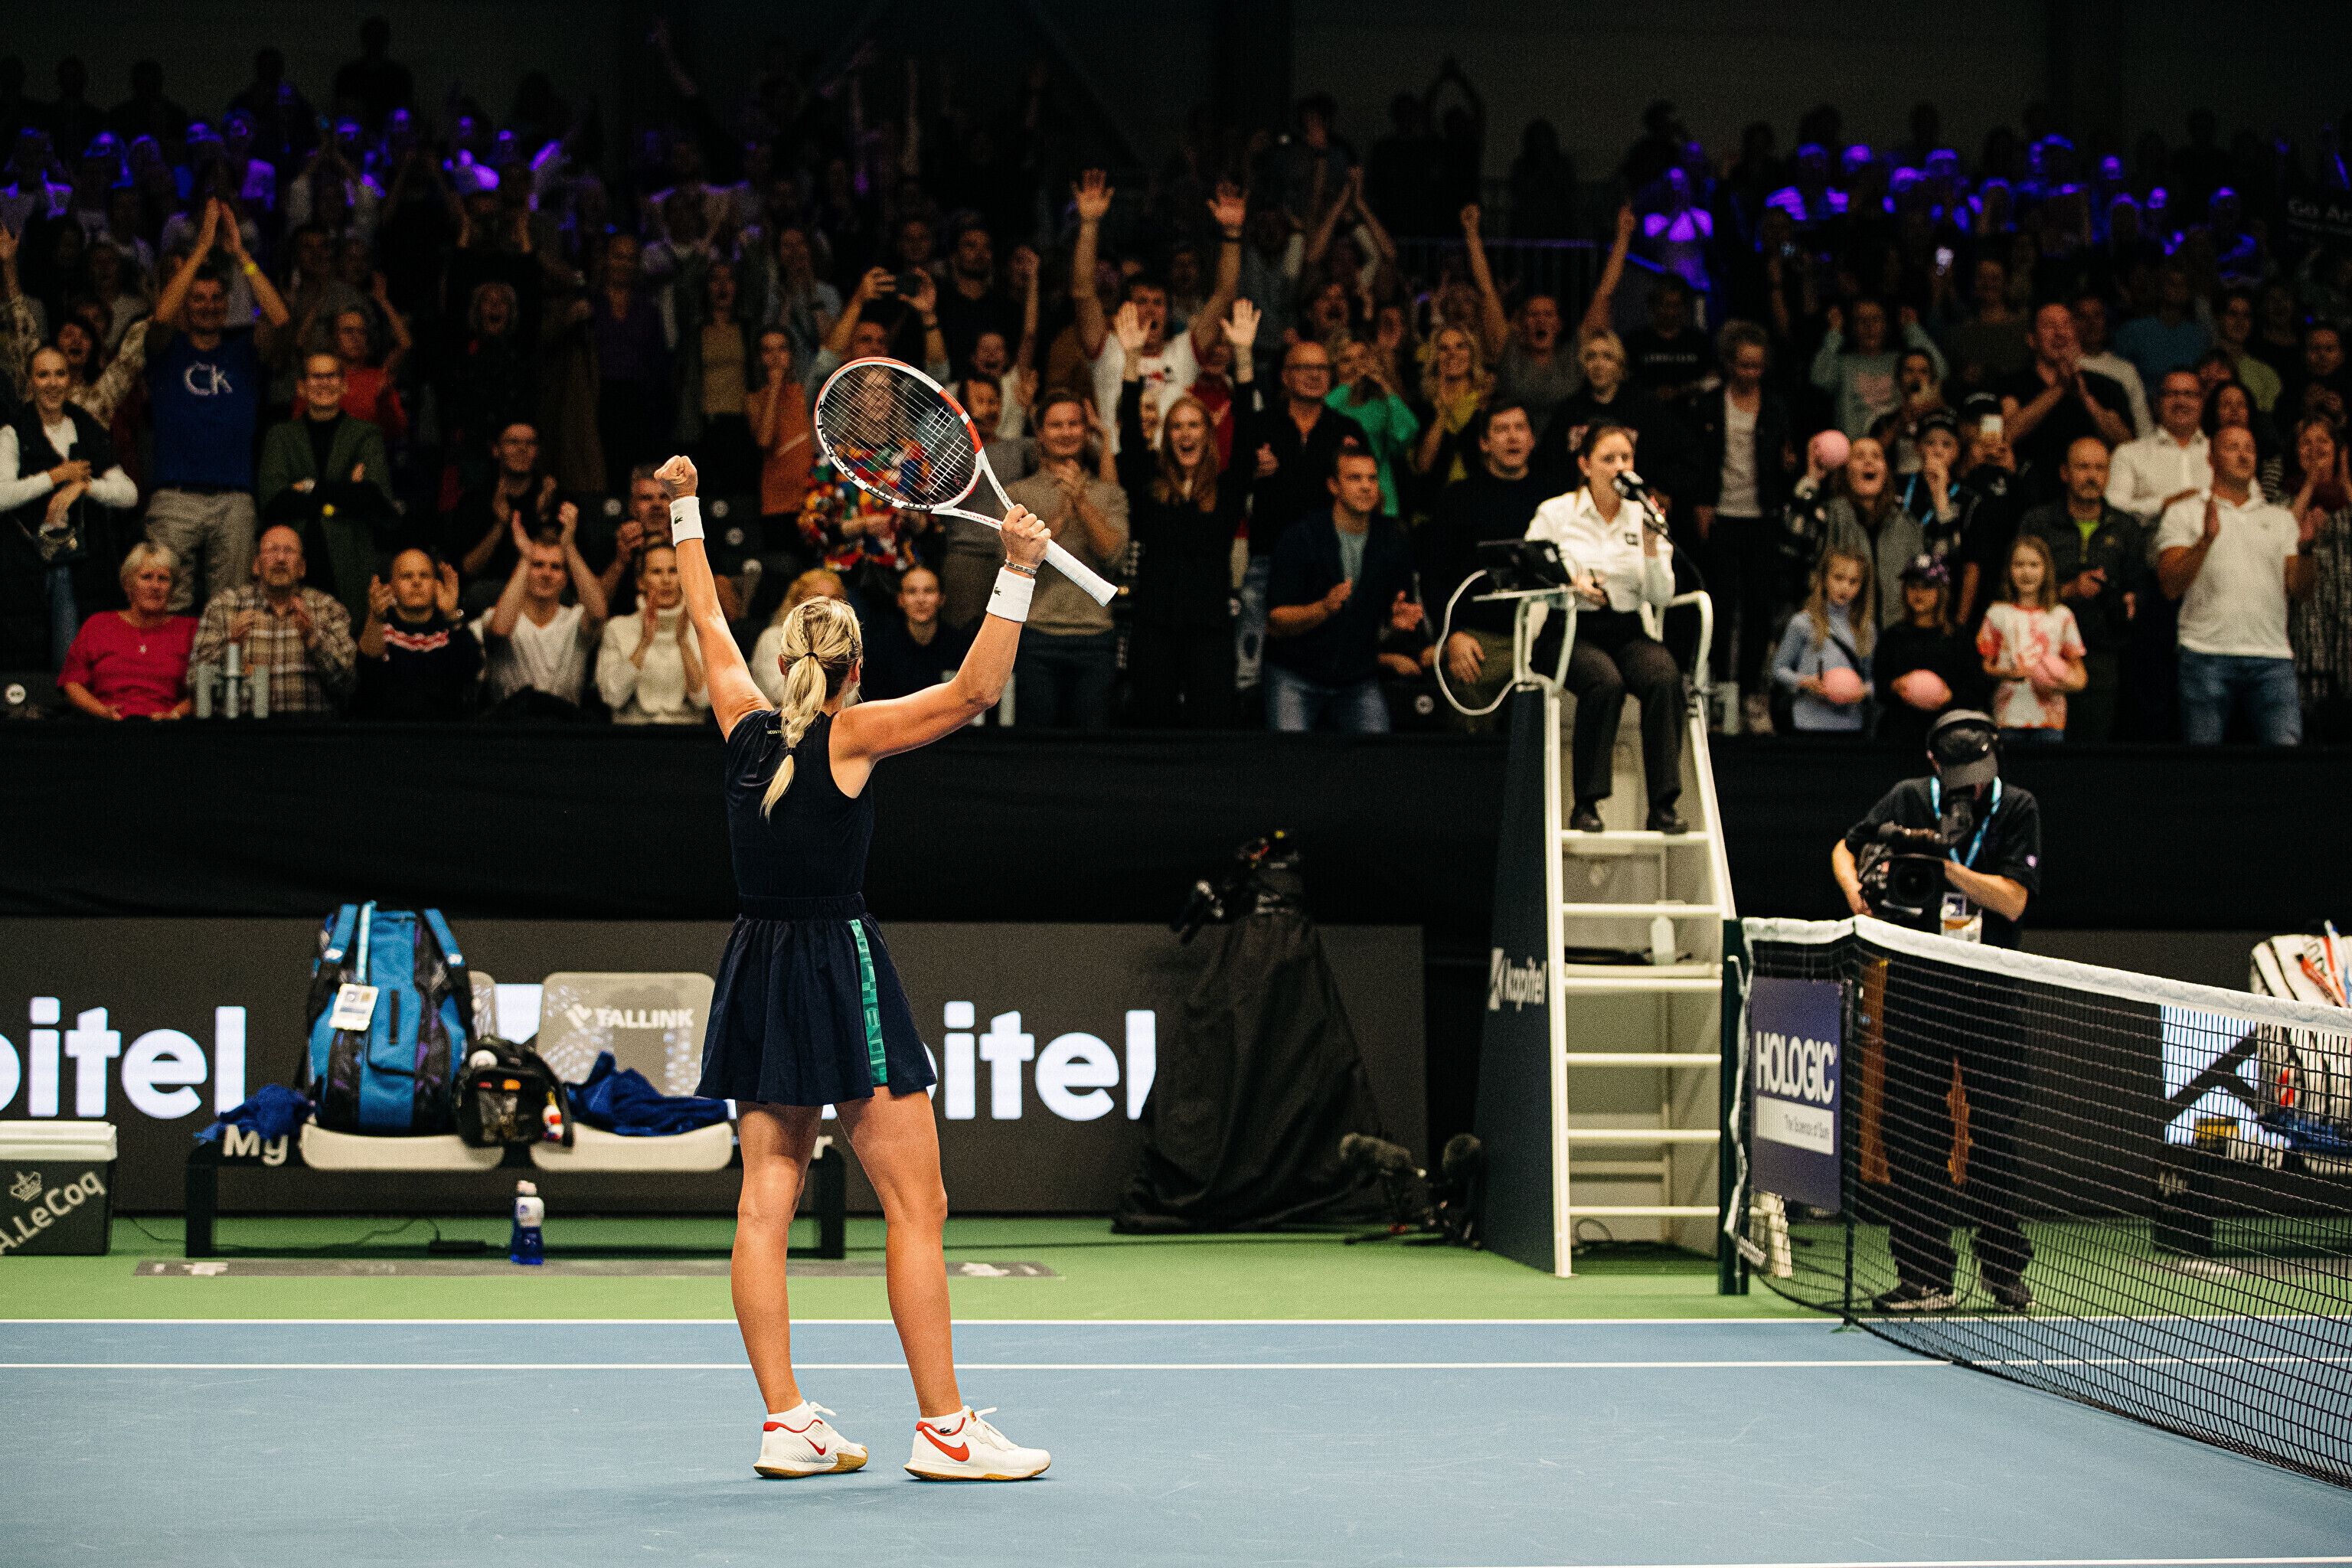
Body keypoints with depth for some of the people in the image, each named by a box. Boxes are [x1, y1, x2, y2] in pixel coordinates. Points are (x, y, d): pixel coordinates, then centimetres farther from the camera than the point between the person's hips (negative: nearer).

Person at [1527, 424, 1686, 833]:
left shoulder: (1644, 517, 13)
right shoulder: (1555, 513, 6)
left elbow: (1661, 597, 6)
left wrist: (1651, 544, -9)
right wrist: (1570, 581, -15)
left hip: (1630, 631, 3)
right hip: (1573, 631, -3)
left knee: (1666, 678, -31)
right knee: (1605, 681, -37)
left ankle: (1663, 805, -31)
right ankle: (1586, 804, -31)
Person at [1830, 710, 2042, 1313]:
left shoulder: (2017, 808, -1)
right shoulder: (1908, 799, 2)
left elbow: (2012, 901, -9)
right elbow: (1847, 849, 15)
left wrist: (1947, 867, -19)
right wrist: (1856, 890, -6)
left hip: (1988, 991, -1)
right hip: (1915, 986, 1)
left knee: (1996, 1129, 2)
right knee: (1912, 1133, 0)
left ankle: (2002, 1264, 18)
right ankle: (1927, 1277, 5)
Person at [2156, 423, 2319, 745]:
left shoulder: (2281, 519, 21)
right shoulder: (2184, 513, 12)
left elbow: (2300, 590, 12)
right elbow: (2170, 586, -1)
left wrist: (2304, 549, -7)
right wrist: (2207, 538, -14)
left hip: (2272, 657, 2)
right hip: (2207, 654, -2)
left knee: (2288, 741, -13)